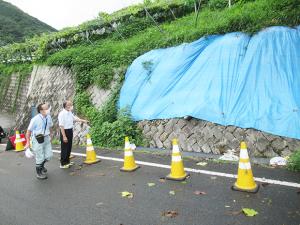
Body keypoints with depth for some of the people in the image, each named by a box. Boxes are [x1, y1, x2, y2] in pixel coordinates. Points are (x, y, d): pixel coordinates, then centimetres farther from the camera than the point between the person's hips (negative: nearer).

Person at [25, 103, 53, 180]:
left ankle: (41, 165, 44)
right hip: (37, 139, -5)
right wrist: (28, 142, -10)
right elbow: (29, 130, -12)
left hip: (46, 138, 6)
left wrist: (50, 135, 15)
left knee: (49, 155, 12)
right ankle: (39, 173, 29)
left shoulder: (48, 117, -4)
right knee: (40, 157, 5)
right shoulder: (35, 119, -19)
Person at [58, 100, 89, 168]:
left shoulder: (70, 112, 5)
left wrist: (83, 120, 8)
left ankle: (67, 161, 32)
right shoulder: (62, 114, -20)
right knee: (64, 148, 1)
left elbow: (75, 118, 19)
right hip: (65, 131, -8)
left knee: (69, 147, 18)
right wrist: (64, 136, -23)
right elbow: (61, 126, -22)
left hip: (70, 131, 9)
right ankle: (63, 164, 14)